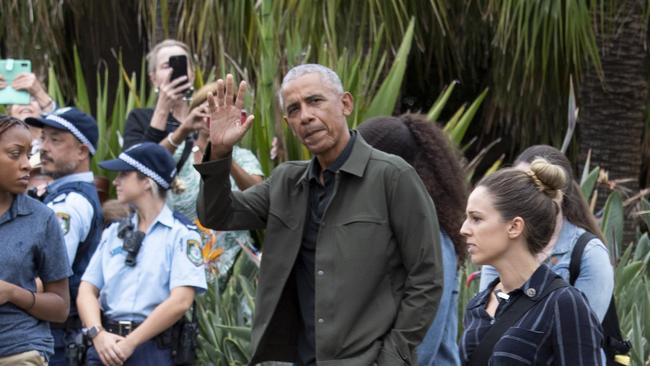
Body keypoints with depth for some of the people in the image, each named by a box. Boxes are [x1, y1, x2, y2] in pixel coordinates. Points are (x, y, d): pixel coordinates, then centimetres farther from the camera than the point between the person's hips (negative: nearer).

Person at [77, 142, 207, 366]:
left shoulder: (181, 234, 0)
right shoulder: (113, 233, 17)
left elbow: (180, 301, -12)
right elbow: (87, 291, 10)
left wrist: (130, 343, -14)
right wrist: (98, 334, -10)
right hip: (107, 347, 5)